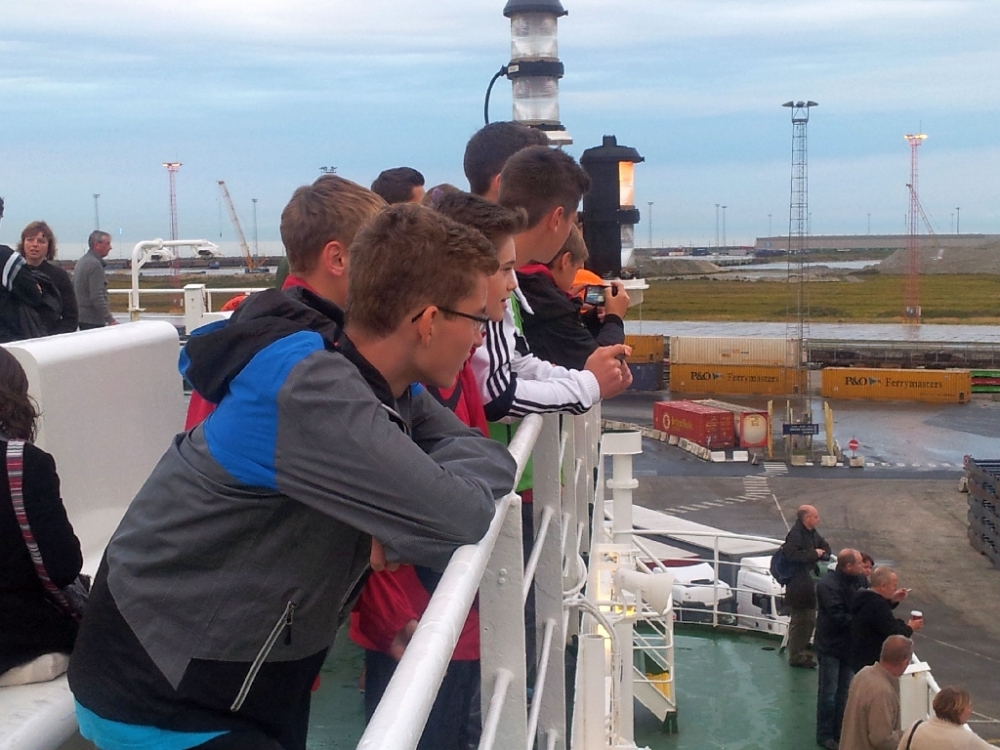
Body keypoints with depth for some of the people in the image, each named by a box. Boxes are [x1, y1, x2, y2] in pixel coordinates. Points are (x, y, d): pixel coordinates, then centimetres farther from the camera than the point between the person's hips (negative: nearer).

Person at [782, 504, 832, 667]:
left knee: (809, 620, 17)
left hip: (810, 583, 10)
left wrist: (822, 553, -3)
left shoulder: (812, 533, 11)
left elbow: (825, 546, 21)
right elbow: (792, 554, -31)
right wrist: (814, 553, -21)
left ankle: (802, 651, 30)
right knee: (799, 621, -4)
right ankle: (796, 656, 6)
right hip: (798, 585, -10)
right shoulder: (795, 534, -18)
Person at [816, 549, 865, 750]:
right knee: (828, 693, 4)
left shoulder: (854, 582, 2)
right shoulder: (828, 585, -23)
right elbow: (838, 618, -26)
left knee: (844, 691, 17)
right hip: (831, 646, -8)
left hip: (848, 645, 8)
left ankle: (839, 732, 30)